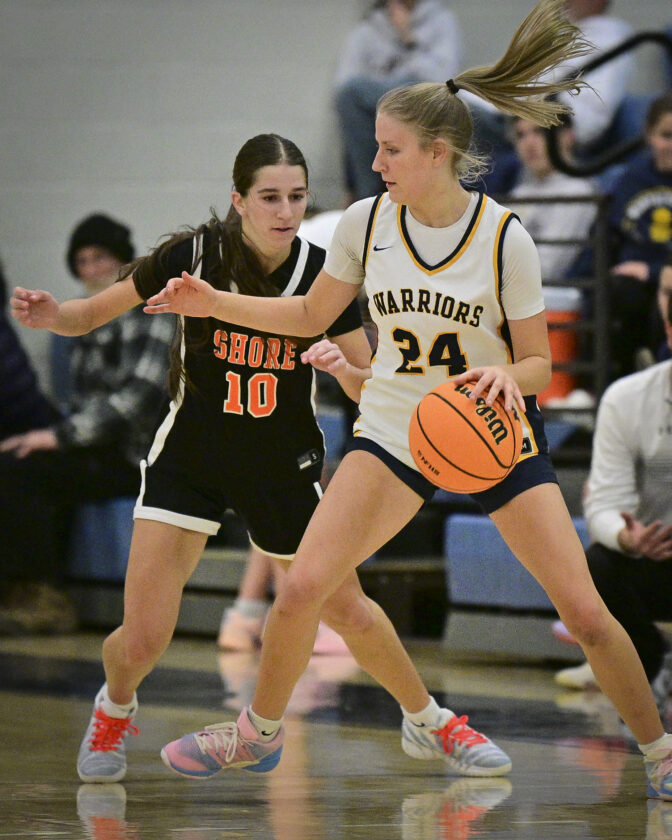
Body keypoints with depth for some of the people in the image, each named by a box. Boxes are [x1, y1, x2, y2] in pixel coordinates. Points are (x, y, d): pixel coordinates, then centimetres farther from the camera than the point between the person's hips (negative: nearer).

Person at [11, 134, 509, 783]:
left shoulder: (324, 273, -12)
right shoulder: (193, 255, -15)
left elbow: (371, 389, -5)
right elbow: (93, 314, -3)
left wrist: (344, 368, -28)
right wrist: (52, 314, -25)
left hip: (285, 463, 1)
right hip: (190, 456, -1)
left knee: (348, 613, 7)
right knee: (142, 639, -11)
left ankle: (432, 721, 33)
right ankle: (115, 707, 24)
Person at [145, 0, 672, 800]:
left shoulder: (503, 237, -15)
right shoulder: (365, 222, -6)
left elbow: (537, 359, -8)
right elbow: (311, 315, 11)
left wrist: (509, 376, -31)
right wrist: (213, 302, 1)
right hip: (393, 431, 3)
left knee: (586, 615, -9)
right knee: (301, 587, -9)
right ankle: (260, 733, 16)